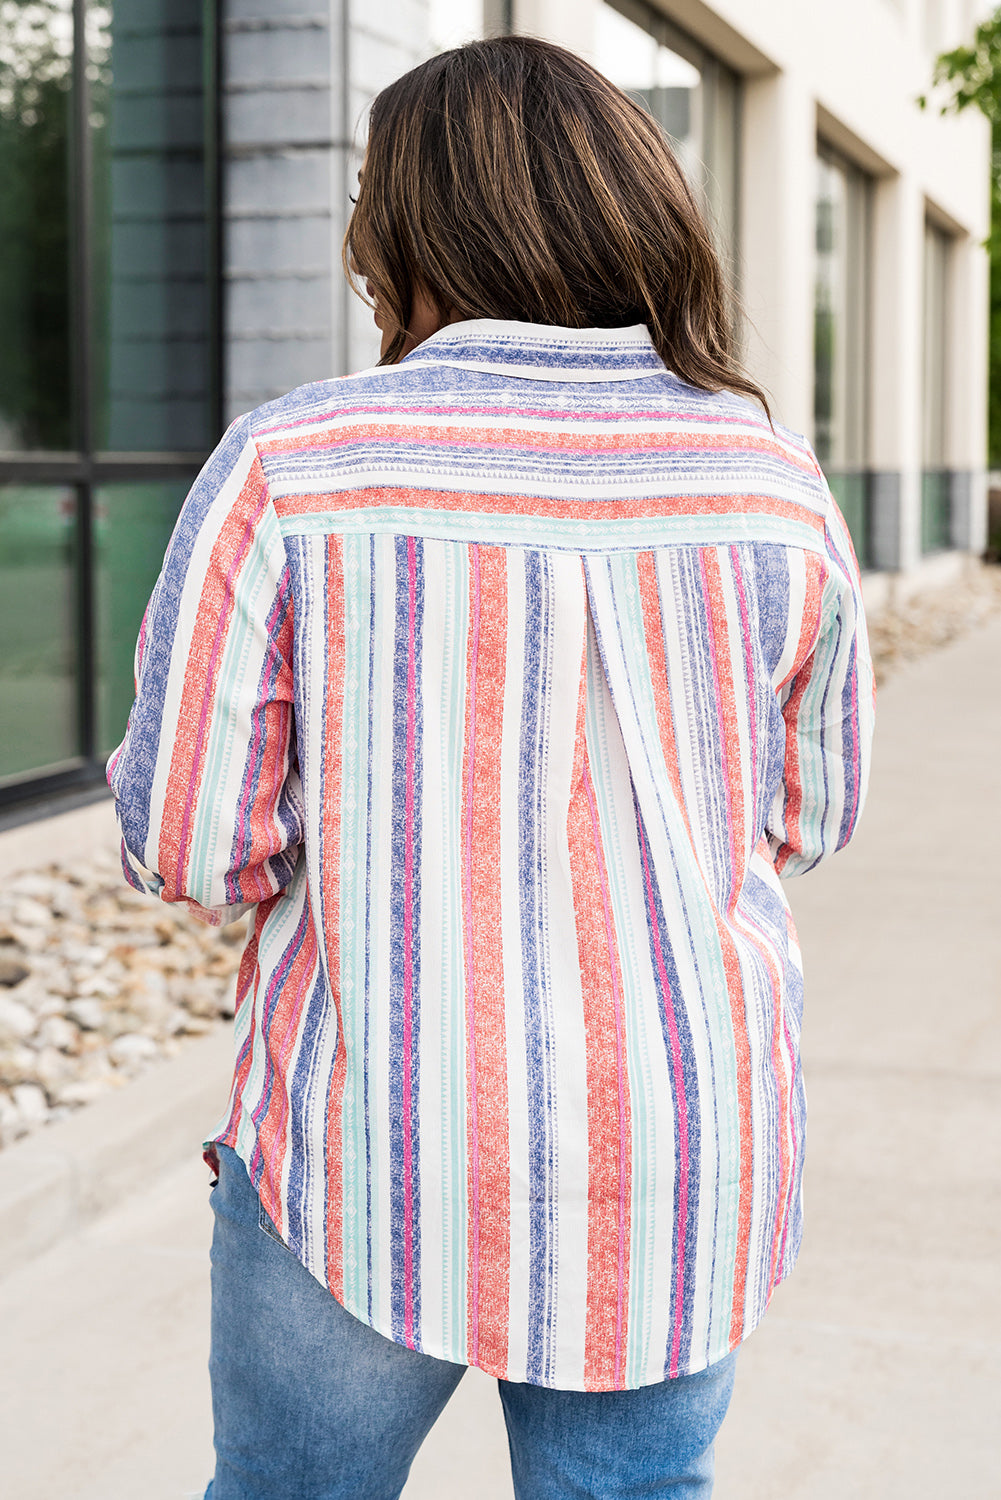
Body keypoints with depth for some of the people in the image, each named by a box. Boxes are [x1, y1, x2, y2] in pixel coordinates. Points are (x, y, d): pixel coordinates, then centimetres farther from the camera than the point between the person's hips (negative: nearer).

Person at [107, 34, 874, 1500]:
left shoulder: (284, 470, -12)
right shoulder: (773, 476, -3)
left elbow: (193, 850, -10)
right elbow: (811, 811, 8)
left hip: (376, 1158, -2)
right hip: (685, 1164, 3)